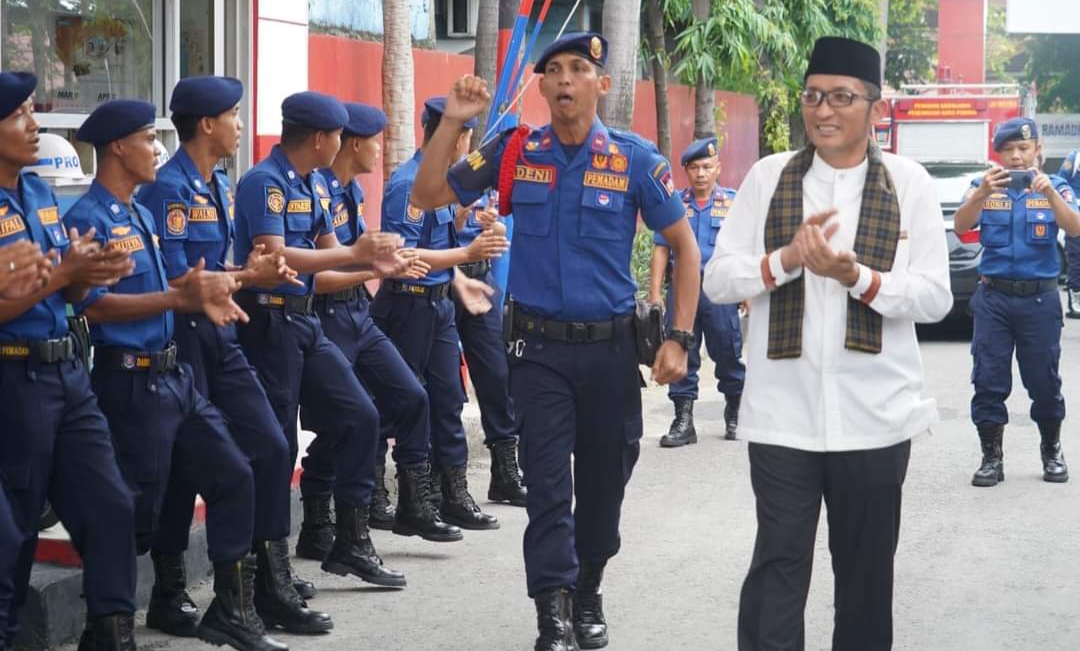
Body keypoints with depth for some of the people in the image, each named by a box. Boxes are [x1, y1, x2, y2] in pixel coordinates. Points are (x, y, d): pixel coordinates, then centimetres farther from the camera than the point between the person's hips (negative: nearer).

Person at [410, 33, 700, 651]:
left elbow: (685, 246, 0)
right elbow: (428, 196, 3)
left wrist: (680, 337, -8)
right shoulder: (515, 152, 0)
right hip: (539, 345, 0)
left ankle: (587, 594, 33)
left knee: (605, 478, 12)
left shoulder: (636, 158, -5)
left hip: (611, 345, 0)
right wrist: (452, 122, -10)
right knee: (547, 482, -4)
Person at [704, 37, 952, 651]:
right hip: (783, 413, 0)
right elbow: (718, 280, 2)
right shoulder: (768, 177, 4)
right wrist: (786, 259, -16)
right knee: (778, 564, 1)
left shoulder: (908, 183, 1)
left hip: (874, 415, 0)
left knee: (866, 569, 13)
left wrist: (856, 276, -19)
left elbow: (937, 298, -3)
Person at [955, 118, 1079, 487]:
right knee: (988, 381, -2)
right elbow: (960, 227, -10)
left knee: (1044, 381, 3)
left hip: (1039, 298, -1)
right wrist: (983, 193, -27)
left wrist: (1049, 193, -27)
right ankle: (991, 458, 6)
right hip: (994, 297, 1)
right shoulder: (984, 187, 5)